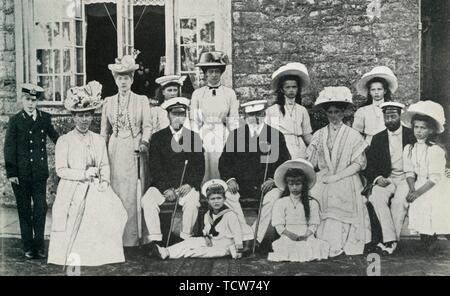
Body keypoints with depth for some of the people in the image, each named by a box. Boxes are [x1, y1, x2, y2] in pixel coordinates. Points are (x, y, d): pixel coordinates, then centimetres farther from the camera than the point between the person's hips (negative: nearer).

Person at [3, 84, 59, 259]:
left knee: (40, 208, 2)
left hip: (40, 172, 2)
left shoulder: (45, 118, 6)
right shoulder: (15, 121, -2)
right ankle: (28, 247, 17)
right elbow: (9, 148, -3)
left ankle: (39, 246, 14)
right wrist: (11, 173, -8)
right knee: (24, 210, 7)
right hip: (21, 174, -2)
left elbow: (55, 138, 16)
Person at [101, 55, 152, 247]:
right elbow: (104, 130, 15)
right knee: (114, 192, -1)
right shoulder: (109, 102, 12)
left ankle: (133, 237, 4)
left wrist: (144, 142, -13)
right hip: (114, 150, 2)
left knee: (133, 193, -3)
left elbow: (147, 125, 3)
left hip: (134, 150, -2)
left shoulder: (141, 100, 6)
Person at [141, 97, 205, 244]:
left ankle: (185, 240, -15)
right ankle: (155, 240, -18)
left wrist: (190, 184, -12)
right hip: (163, 185, 1)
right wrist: (166, 188, -13)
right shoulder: (157, 137, 8)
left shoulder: (194, 137, 10)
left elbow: (200, 165, 6)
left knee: (192, 203, -31)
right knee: (147, 201, -26)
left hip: (187, 185, -1)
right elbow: (154, 166, 1)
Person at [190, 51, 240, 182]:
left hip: (223, 138, 0)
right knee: (204, 176, 0)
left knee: (223, 175, -2)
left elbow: (234, 122, 4)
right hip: (204, 137, 0)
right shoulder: (197, 94, 7)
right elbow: (194, 122, 7)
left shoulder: (229, 93, 5)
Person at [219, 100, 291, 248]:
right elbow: (224, 161, 9)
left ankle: (255, 238, -25)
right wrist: (230, 179, -10)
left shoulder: (276, 135, 7)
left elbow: (285, 163, 4)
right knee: (227, 193, -28)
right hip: (241, 184, 1)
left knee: (274, 196, -32)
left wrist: (273, 179, -13)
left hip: (266, 185, -1)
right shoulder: (236, 134, 11)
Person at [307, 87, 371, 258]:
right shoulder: (319, 135, 15)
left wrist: (336, 177, -11)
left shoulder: (353, 135, 5)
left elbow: (359, 163, -3)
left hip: (345, 181, -3)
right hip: (323, 180, 3)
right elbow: (310, 163, 11)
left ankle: (335, 246, -16)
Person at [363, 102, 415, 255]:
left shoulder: (411, 135, 4)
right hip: (386, 179, 2)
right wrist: (377, 178, -12)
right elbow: (369, 165, 7)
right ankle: (389, 238, -28)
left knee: (399, 200, -31)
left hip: (406, 177, -2)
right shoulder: (378, 138, 10)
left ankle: (392, 241, -23)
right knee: (376, 196, -28)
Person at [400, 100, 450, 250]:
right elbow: (410, 173, 4)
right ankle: (427, 238, 9)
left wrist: (418, 192, -21)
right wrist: (412, 189, -13)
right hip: (419, 186, 4)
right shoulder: (408, 149, 4)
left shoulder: (436, 150, -11)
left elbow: (435, 177, -14)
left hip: (437, 187, -3)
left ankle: (432, 236, 7)